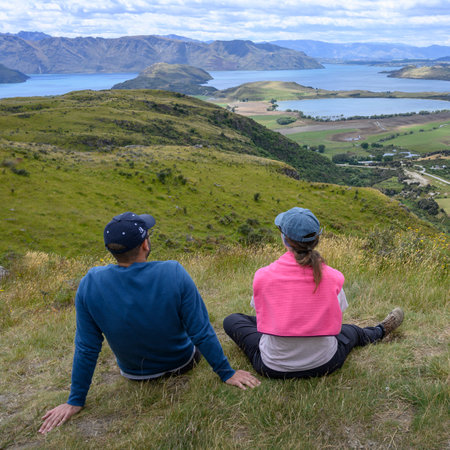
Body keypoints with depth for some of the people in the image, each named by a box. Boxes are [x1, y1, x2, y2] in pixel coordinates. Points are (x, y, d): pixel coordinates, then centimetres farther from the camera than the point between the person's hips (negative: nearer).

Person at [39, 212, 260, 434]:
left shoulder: (90, 284, -25)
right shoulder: (174, 273, -31)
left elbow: (86, 348, -16)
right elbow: (202, 333, -23)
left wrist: (75, 401, -2)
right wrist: (226, 373, -9)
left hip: (133, 373, 2)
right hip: (181, 364, -2)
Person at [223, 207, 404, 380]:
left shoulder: (263, 276, -18)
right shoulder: (333, 277, -15)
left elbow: (261, 313, -1)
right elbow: (334, 321, -2)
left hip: (273, 367, -1)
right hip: (324, 365, 1)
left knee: (231, 320, 23)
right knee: (352, 331, 32)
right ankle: (381, 330, 64)